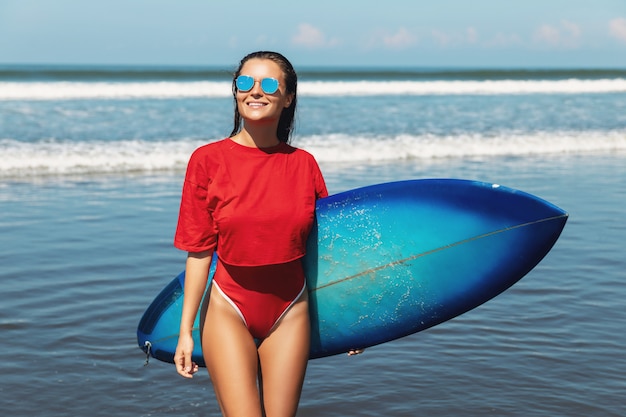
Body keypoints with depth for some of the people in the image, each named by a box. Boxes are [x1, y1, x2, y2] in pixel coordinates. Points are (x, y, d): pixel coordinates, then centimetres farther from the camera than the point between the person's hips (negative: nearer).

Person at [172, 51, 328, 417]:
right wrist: (186, 330, -4)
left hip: (289, 312, 2)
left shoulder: (303, 164, -1)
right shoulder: (208, 160, -8)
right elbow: (199, 253, -5)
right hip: (230, 309, -2)